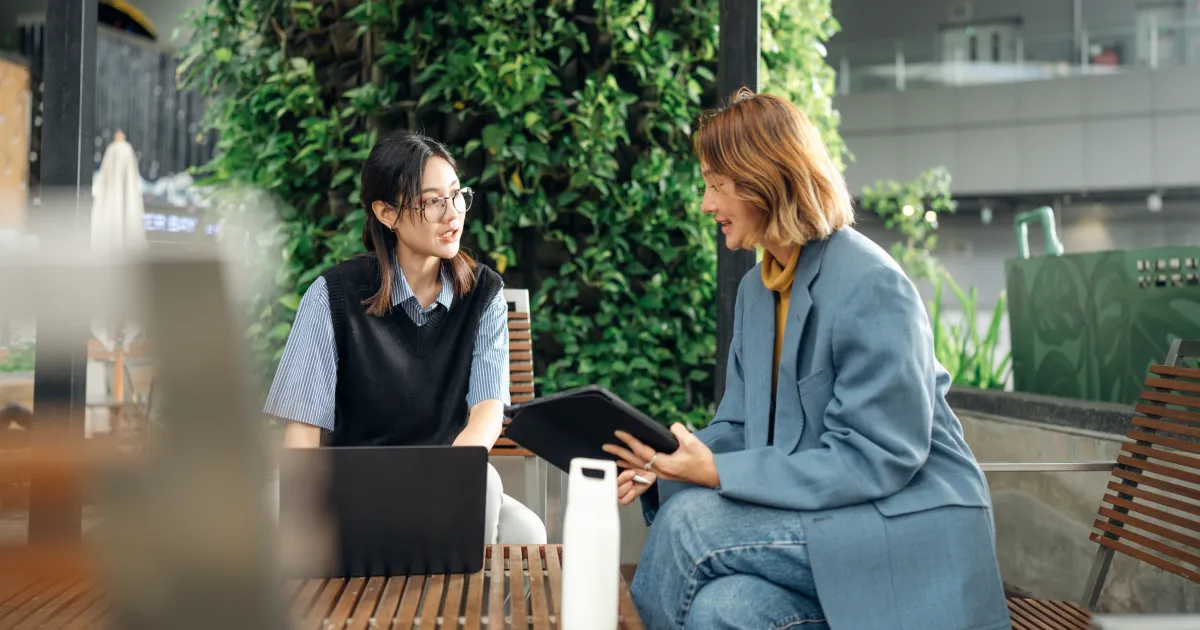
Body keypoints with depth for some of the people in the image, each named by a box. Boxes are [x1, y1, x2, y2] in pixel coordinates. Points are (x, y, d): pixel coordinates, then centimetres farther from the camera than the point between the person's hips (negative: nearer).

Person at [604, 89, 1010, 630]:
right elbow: (738, 427, 12)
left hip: (906, 532, -6)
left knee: (691, 520, -23)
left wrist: (720, 473, -24)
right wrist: (663, 465, -9)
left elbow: (877, 458, -20)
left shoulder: (870, 286, -16)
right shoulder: (756, 287, 11)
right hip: (819, 519, 6)